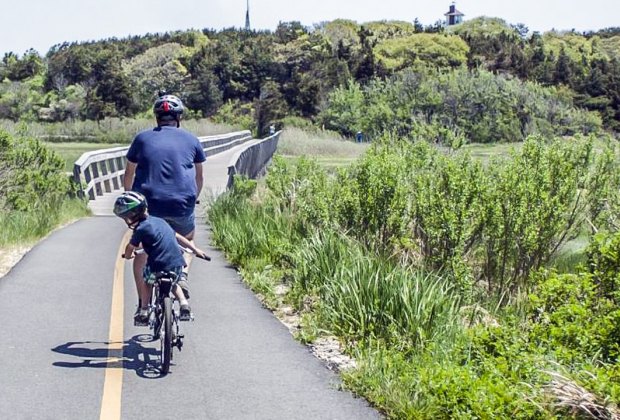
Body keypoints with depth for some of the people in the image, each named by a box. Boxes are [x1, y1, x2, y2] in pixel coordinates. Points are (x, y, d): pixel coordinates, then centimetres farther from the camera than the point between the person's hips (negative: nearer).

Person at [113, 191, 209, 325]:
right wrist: (196, 250, 30)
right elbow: (178, 237, 23)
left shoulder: (141, 228, -5)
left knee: (147, 281, 25)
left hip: (158, 265, -5)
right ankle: (184, 304, 15)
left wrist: (128, 255, 28)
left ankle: (143, 311, 24)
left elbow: (130, 247, 5)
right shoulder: (159, 221, 16)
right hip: (177, 263, 6)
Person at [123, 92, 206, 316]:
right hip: (181, 205, 0)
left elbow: (128, 175, 17)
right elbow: (199, 176, 23)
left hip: (148, 205, 0)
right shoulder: (191, 140, 12)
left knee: (141, 252, 17)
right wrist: (193, 199, 39)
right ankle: (182, 274, 3)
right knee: (187, 241, 28)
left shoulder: (142, 138, 11)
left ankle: (143, 305, 12)